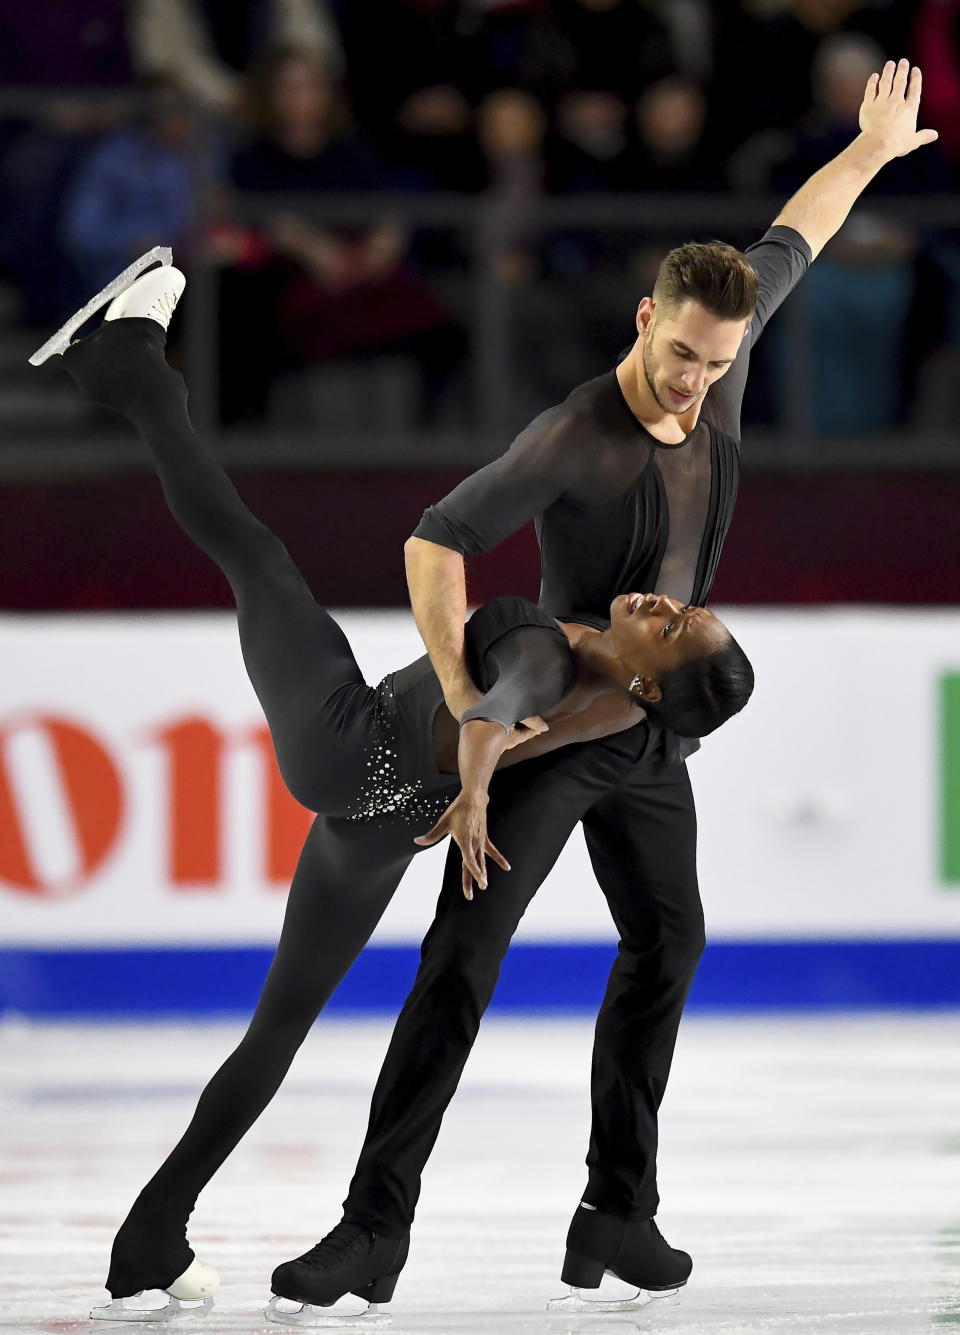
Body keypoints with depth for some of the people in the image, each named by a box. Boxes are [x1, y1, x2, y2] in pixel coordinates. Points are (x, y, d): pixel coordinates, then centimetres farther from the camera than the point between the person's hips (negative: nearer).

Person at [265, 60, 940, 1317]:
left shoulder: (718, 368, -7)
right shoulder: (571, 443, -26)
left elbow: (785, 247, 10)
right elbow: (435, 543, -28)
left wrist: (874, 145, 24)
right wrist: (464, 697, -35)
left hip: (650, 734, 7)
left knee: (667, 944, 8)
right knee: (463, 957, -14)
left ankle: (619, 1215, 14)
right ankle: (376, 1223, -17)